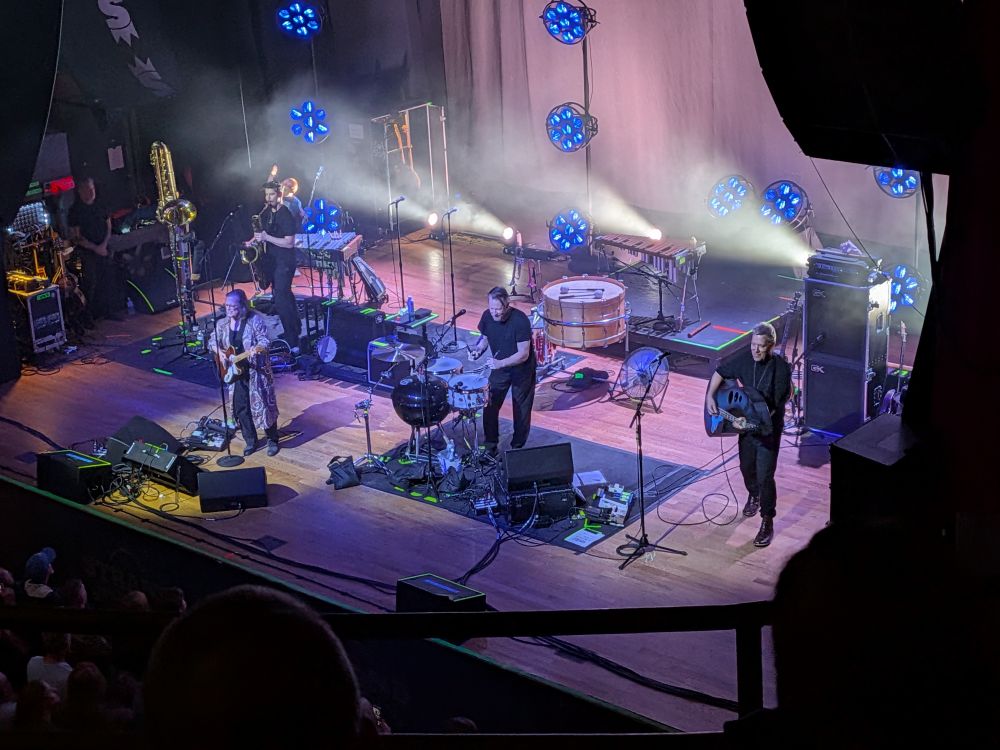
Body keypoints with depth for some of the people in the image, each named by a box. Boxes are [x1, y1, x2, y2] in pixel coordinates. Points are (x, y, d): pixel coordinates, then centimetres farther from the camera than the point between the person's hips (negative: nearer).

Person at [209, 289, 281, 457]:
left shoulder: (255, 320, -12)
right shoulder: (222, 324, 3)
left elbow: (265, 340, -17)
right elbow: (212, 341, 12)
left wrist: (257, 348, -39)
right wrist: (220, 353, -8)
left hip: (257, 371, -5)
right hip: (236, 372, 5)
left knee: (263, 405, -1)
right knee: (241, 407, 8)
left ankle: (272, 440, 14)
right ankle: (250, 441, 24)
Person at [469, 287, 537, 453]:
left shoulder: (520, 320, -30)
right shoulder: (487, 316, -13)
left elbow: (523, 354, -28)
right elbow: (485, 337, 5)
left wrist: (500, 363, -40)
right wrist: (479, 348, -17)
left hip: (522, 370, -4)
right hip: (499, 368, 5)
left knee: (521, 410, 8)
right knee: (489, 406, 3)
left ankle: (517, 447, 24)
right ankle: (490, 446, 20)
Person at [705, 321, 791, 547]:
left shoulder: (781, 368, -22)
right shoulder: (745, 359, -8)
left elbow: (775, 405, -23)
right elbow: (720, 373, 7)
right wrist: (710, 396, -7)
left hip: (769, 429, -5)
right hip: (745, 425, 5)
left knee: (764, 476, -5)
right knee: (746, 467, 23)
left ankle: (767, 522, 8)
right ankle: (754, 496, 53)